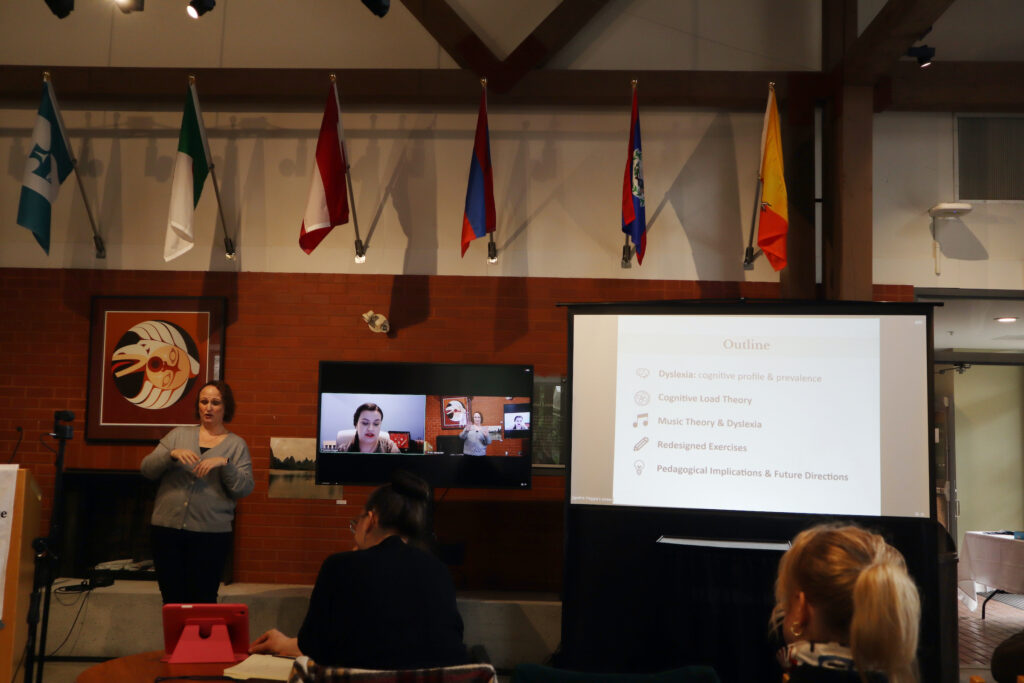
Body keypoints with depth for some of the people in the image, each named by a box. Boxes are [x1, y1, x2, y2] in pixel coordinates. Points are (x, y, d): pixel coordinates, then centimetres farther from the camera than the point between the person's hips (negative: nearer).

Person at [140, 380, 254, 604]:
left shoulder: (236, 445, 6)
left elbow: (244, 489, -3)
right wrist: (172, 454, -13)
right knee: (172, 600, 8)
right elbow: (147, 469, 5)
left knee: (203, 601, 0)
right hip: (167, 528, 2)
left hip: (210, 533, -2)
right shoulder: (179, 435, 12)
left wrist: (224, 463, -18)